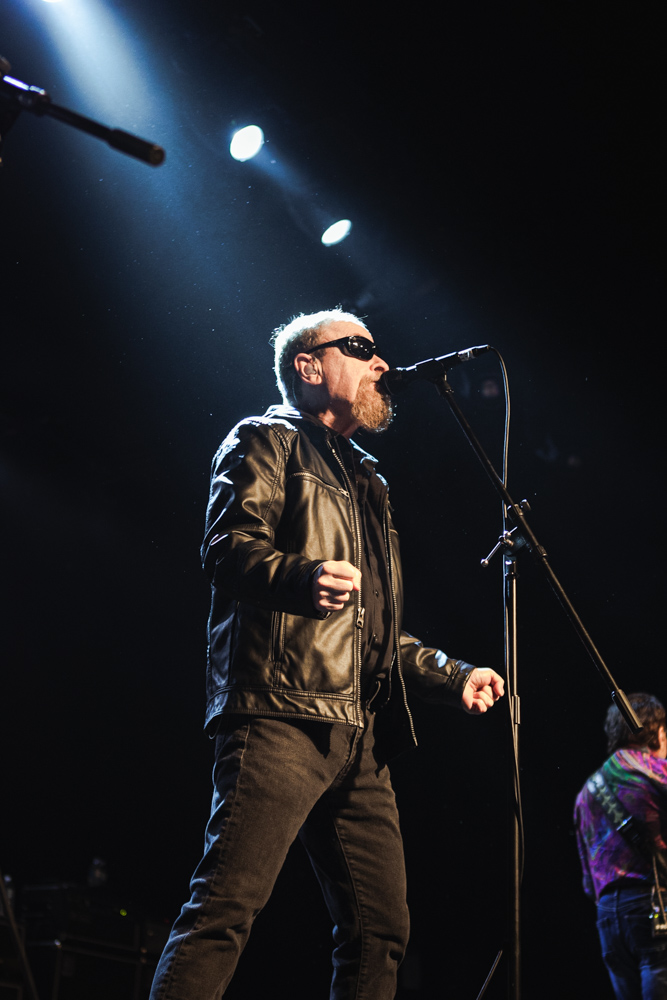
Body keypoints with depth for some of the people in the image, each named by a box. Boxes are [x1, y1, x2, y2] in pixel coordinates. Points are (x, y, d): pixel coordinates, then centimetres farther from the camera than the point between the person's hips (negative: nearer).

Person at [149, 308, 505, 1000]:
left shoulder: (365, 483, 32)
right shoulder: (268, 440, 9)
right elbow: (228, 546, -10)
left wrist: (452, 676, 23)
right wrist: (300, 577, -29)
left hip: (360, 736, 8)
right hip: (279, 714, -8)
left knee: (381, 928, 6)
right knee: (226, 906, -17)